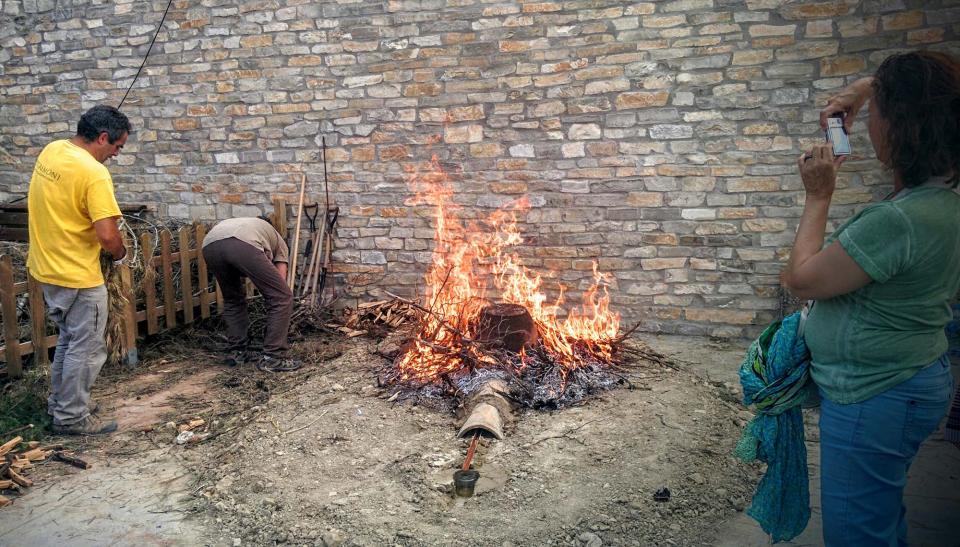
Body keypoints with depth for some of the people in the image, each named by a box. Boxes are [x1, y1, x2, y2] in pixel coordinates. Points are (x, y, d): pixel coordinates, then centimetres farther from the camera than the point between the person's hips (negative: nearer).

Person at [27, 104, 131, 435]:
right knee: (86, 349, 5)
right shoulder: (93, 173, -24)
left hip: (47, 268, 9)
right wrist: (120, 254, -7)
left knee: (69, 340, 24)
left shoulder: (51, 151, 3)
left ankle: (60, 402, 35)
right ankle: (72, 418, 16)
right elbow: (107, 235, -27)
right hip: (78, 275, -9)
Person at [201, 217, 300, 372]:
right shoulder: (277, 240, 38)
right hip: (243, 245, -6)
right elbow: (279, 286, 28)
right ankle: (272, 358, 10)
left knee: (232, 300, 31)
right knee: (282, 297, 8)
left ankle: (236, 352, 32)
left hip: (209, 246, 6)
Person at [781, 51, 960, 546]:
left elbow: (801, 279, -17)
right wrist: (865, 88, 7)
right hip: (915, 380, 10)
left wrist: (818, 197, -10)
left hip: (873, 398, -10)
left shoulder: (899, 220, -30)